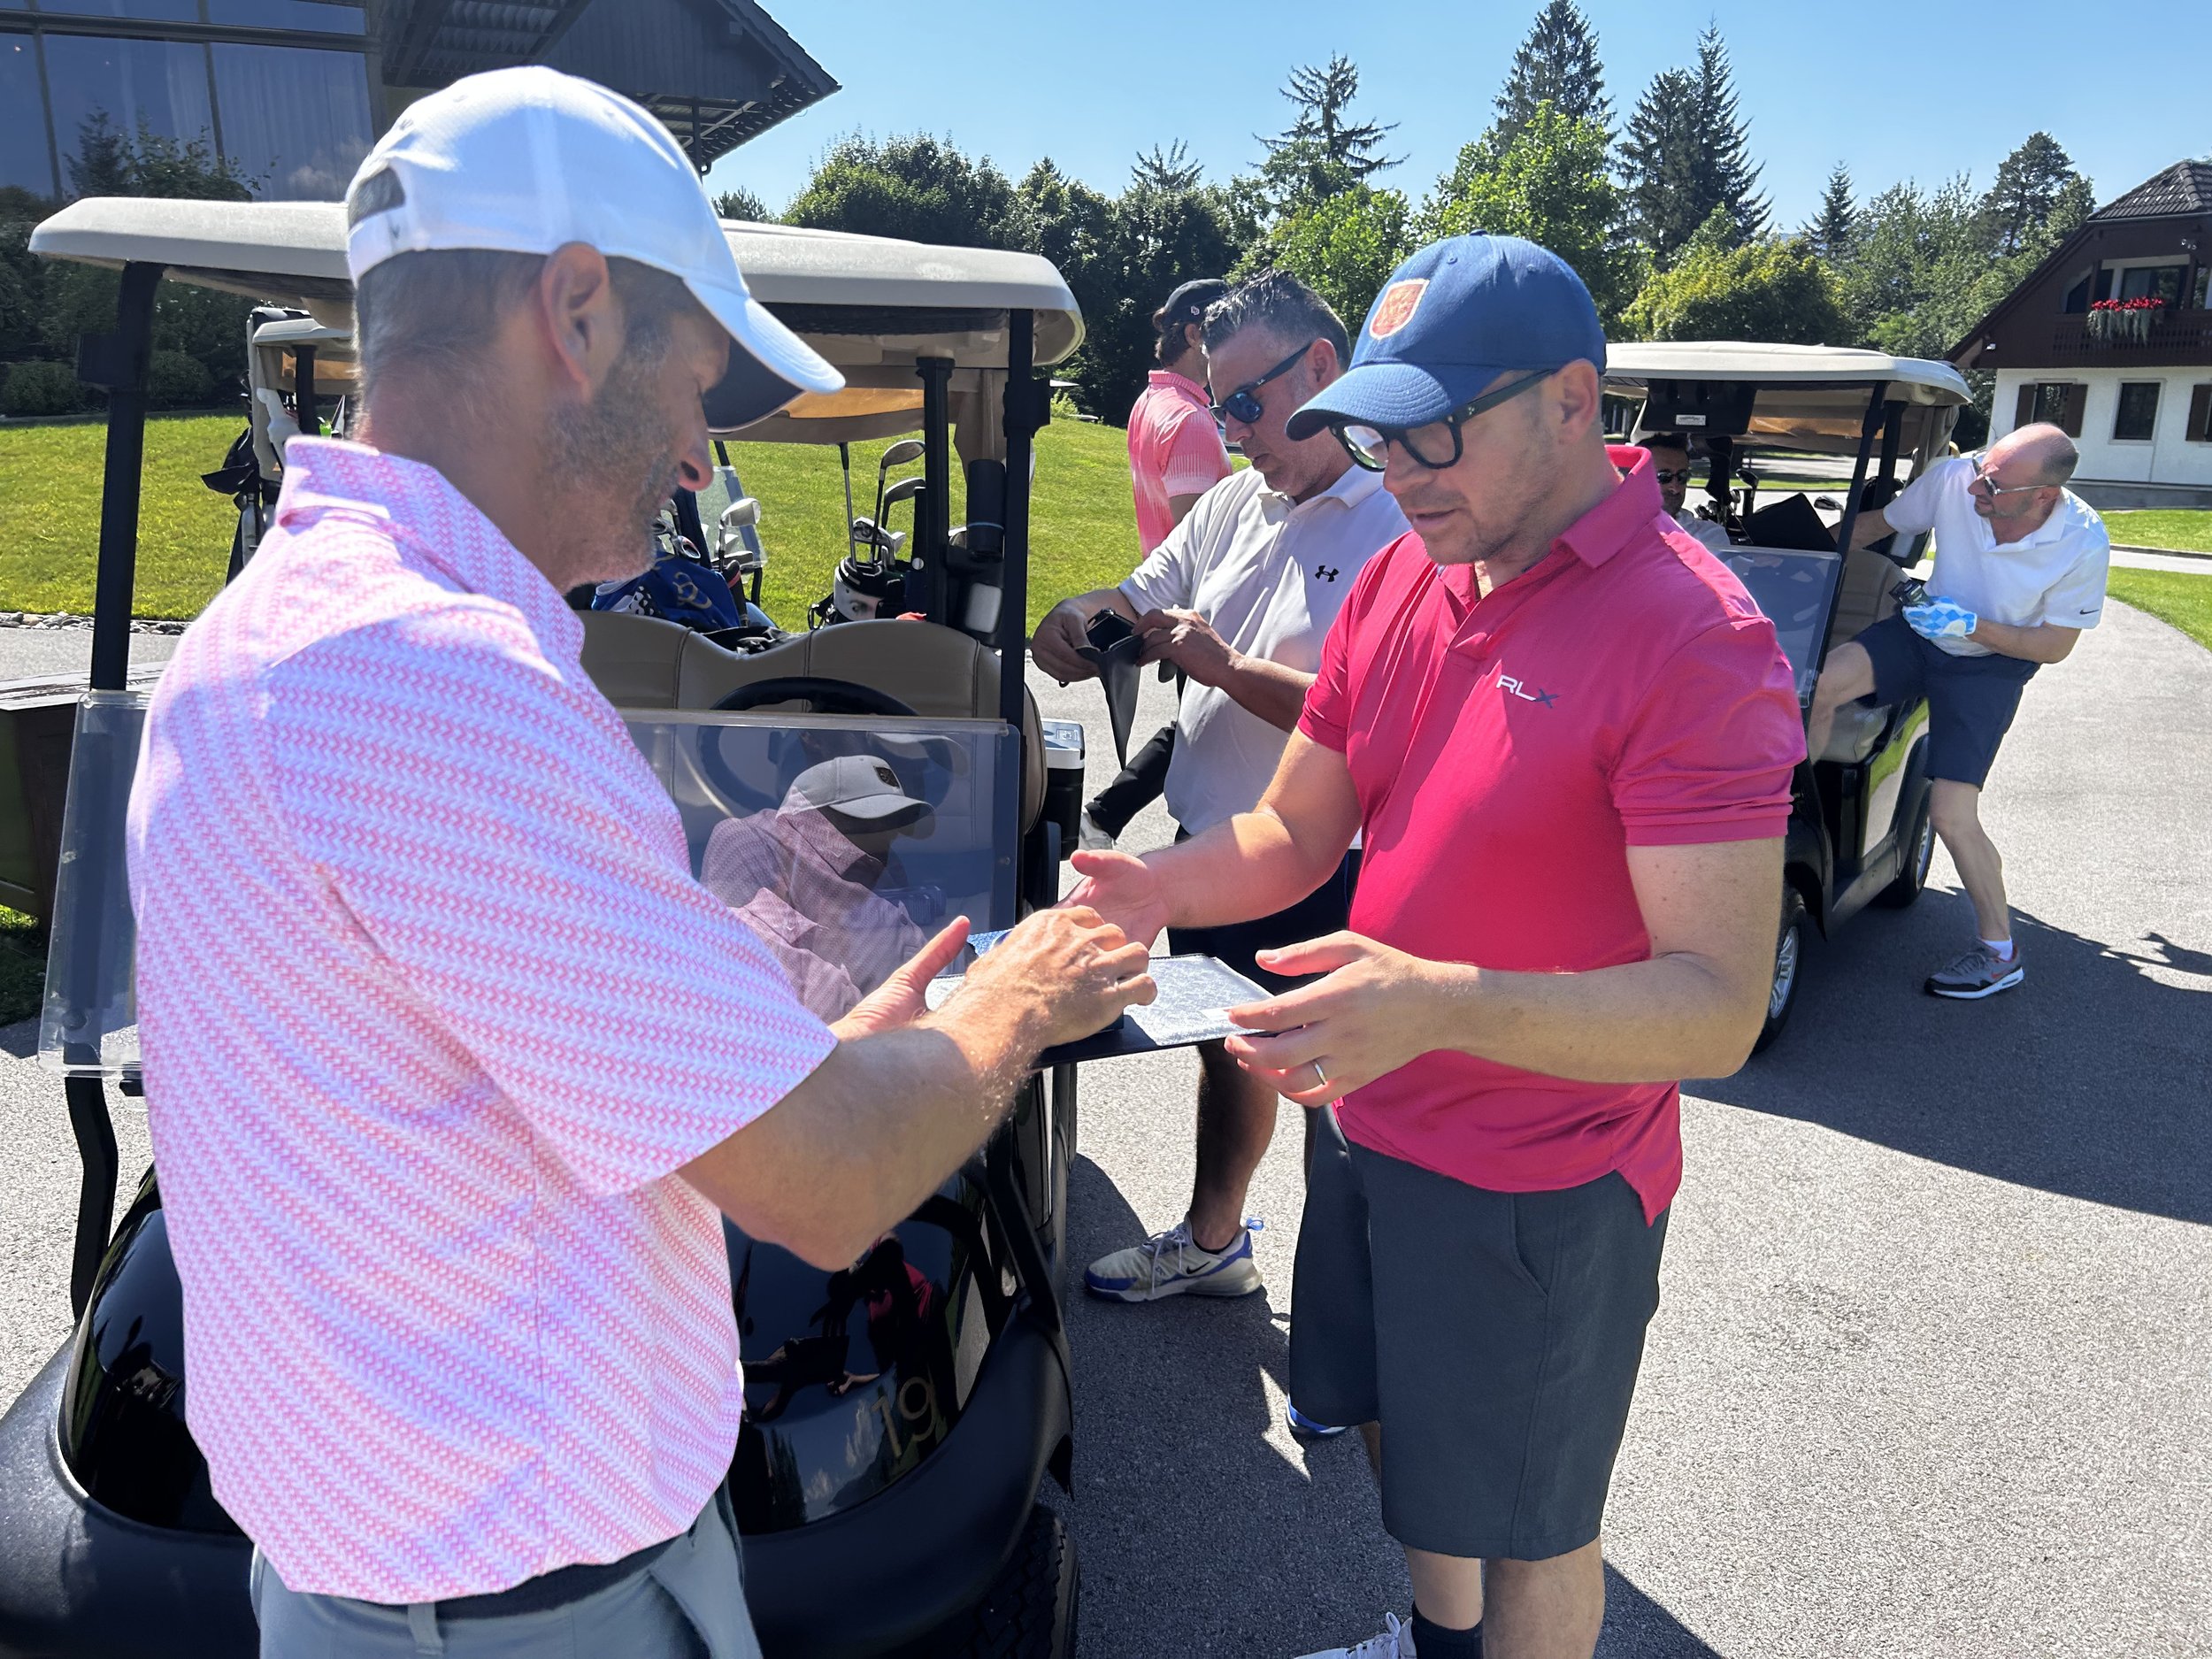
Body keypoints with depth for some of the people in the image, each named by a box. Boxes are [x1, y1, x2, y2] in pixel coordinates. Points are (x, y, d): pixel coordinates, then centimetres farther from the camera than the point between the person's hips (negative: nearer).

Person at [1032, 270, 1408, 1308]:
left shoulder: (1406, 526, -18)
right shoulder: (1236, 502, 9)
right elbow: (1142, 596, 18)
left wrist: (1228, 667, -24)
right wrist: (1079, 619, -4)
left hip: (1323, 882, -8)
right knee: (1227, 1049, 24)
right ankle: (1211, 1241, 46)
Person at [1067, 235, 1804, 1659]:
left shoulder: (1693, 641, -24)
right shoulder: (1399, 582, -1)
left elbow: (1720, 1008, -28)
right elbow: (1296, 832, 5)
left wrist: (1447, 1004, -42)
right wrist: (1160, 888, -14)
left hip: (1542, 1184, -7)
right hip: (1372, 1121, 8)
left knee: (1528, 1522, 17)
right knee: (1401, 1428, 28)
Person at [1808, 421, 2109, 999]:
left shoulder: (2084, 543, -23)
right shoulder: (1954, 479, -20)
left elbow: (2055, 646, -13)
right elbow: (1879, 522, 0)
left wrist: (1973, 627, -27)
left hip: (1993, 663, -3)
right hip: (1924, 633, 3)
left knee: (1950, 813, -13)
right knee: (1818, 681, -27)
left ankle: (2000, 953, 8)